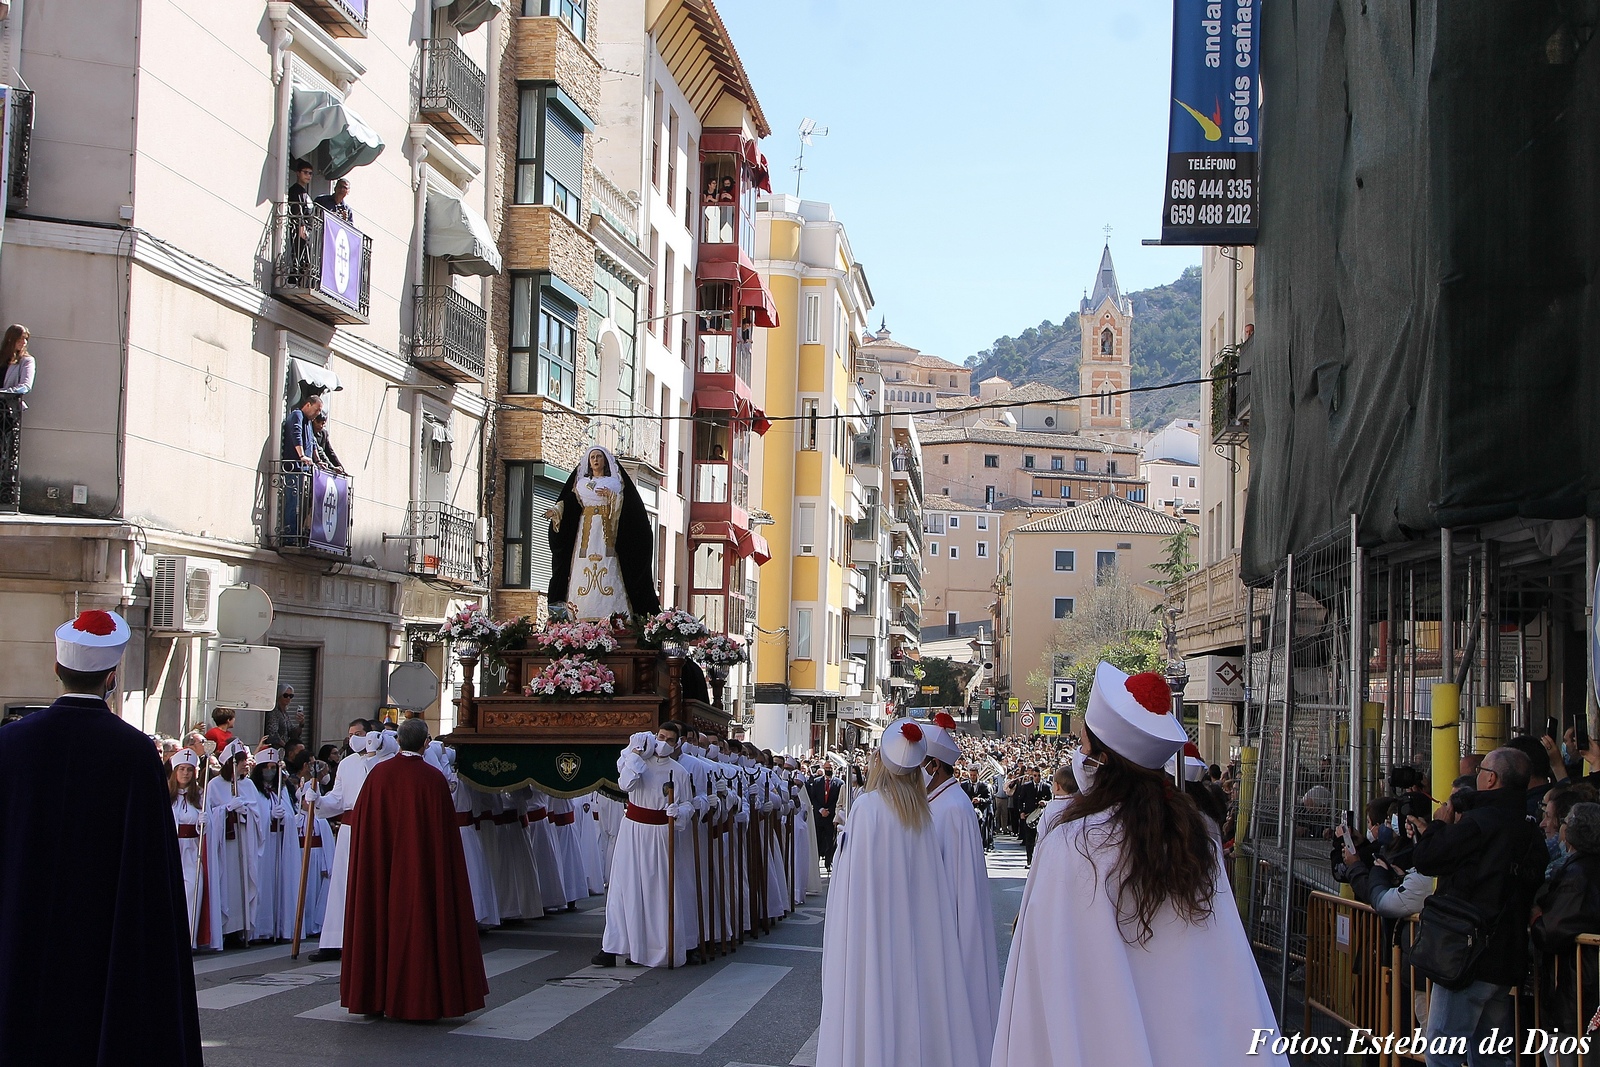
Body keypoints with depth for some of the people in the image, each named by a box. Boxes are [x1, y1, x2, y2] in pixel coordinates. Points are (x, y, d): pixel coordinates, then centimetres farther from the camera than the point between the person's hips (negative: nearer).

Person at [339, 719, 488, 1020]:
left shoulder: (378, 774, -2)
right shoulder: (434, 779, -10)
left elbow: (359, 821, 5)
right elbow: (446, 830, -6)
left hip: (379, 868, 3)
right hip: (420, 869, -3)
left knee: (380, 922, 11)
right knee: (417, 925, 2)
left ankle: (375, 996, 17)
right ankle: (420, 1001, 3)